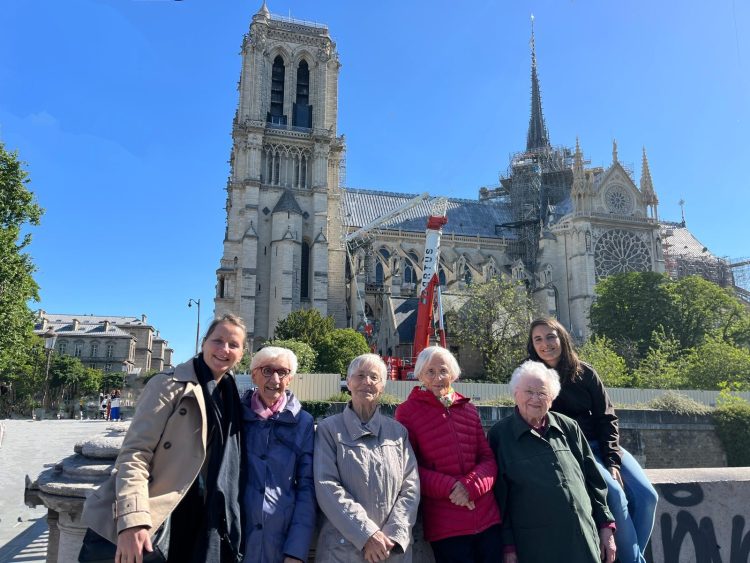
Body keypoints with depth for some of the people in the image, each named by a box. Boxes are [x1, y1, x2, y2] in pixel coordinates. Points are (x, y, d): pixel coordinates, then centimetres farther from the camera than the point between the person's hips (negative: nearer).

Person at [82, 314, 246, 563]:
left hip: (202, 521, 6)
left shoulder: (230, 394, 8)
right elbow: (134, 453, -18)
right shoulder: (170, 384, -11)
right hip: (158, 519, -6)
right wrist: (133, 519, -29)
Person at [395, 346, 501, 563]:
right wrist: (448, 487, -18)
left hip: (488, 519, 4)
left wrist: (470, 486, -13)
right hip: (445, 526, -4)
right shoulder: (407, 411, -3)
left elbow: (488, 459, 7)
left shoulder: (469, 409, 9)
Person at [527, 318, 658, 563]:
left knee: (646, 496, -10)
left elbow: (607, 417, 1)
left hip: (604, 444, 4)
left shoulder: (584, 372, 1)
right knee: (615, 495, -24)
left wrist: (612, 461, -11)